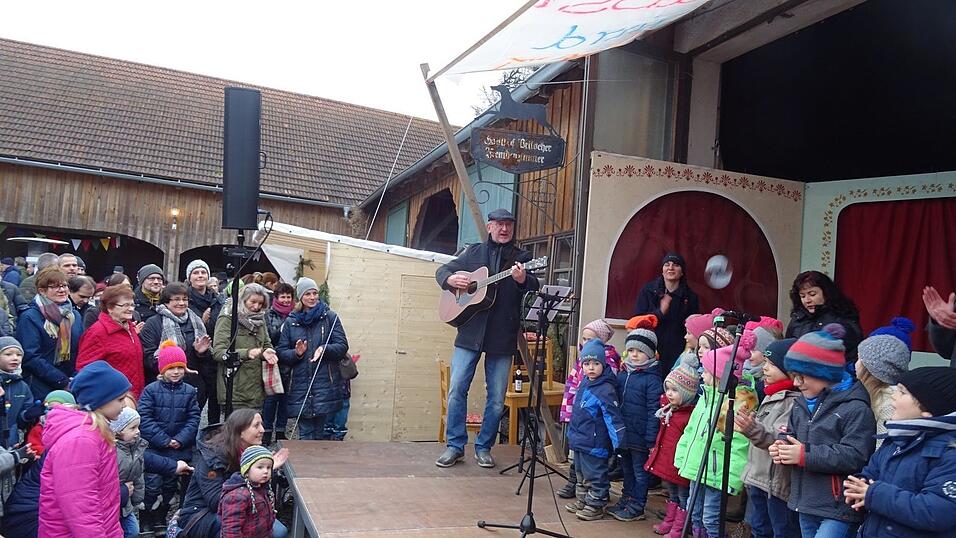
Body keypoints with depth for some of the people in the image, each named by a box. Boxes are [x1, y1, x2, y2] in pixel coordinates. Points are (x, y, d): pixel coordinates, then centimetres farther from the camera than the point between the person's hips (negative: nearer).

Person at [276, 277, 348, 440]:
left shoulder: (330, 317, 4)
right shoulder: (290, 322, 10)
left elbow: (343, 346, -1)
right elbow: (281, 352, 8)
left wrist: (324, 349, -18)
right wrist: (296, 353, -12)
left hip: (325, 385, -1)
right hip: (300, 385, 2)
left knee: (319, 432, 3)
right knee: (305, 434, 2)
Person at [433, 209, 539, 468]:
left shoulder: (522, 257, 7)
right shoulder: (474, 252, 11)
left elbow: (534, 286, -9)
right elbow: (442, 270, 14)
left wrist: (522, 279, -32)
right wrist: (450, 279, -9)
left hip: (503, 337, 0)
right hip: (470, 333, 1)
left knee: (497, 398, 5)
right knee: (456, 389, -1)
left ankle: (484, 447, 21)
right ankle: (455, 446, 11)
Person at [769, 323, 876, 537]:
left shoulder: (856, 408, -15)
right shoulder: (802, 403, 12)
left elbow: (855, 457, -23)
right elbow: (792, 437, 21)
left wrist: (805, 454, -22)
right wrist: (782, 448, -3)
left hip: (839, 509, -8)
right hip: (807, 505, 8)